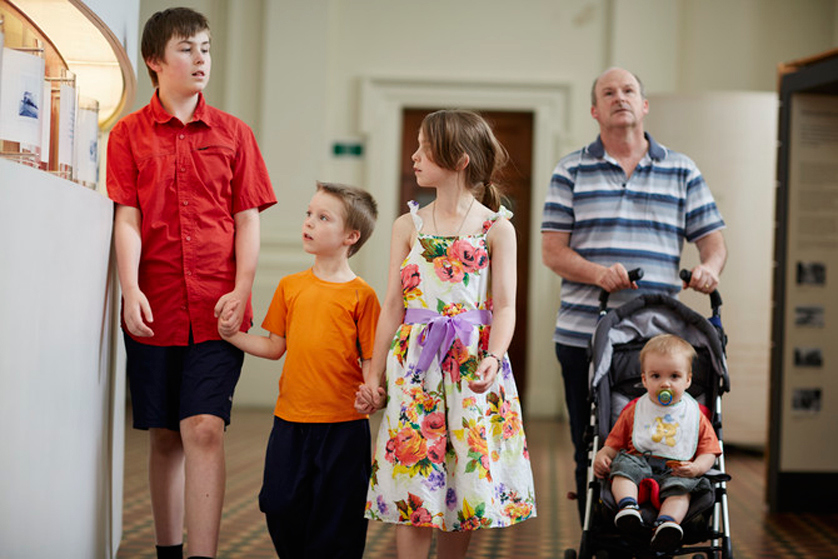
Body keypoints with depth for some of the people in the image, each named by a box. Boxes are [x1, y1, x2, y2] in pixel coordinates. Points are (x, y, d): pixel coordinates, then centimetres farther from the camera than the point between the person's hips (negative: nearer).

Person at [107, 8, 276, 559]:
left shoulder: (233, 133, 9)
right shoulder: (129, 134, 6)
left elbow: (247, 219, 6)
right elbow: (127, 219, -1)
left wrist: (242, 290, -6)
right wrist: (130, 290, -14)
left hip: (218, 310, -1)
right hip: (154, 309, 1)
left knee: (205, 430, -12)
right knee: (165, 436, 9)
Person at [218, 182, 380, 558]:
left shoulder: (361, 295, -5)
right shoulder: (290, 286, 8)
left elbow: (370, 359, -5)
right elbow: (275, 346, 14)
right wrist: (233, 336, 4)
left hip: (343, 424, -4)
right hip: (291, 420, 4)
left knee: (337, 517, 3)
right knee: (281, 505, 6)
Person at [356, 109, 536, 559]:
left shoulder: (496, 228, 1)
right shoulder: (408, 226, 8)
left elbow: (505, 305, -4)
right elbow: (393, 305, 8)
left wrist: (493, 358, -21)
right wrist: (375, 375, 5)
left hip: (471, 361, -1)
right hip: (414, 362, 1)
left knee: (468, 474, 3)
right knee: (412, 476, -2)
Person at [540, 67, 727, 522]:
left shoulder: (682, 172, 12)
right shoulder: (572, 171, 9)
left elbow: (713, 240, 10)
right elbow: (552, 249, 2)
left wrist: (709, 267, -14)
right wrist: (597, 273, -16)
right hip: (584, 335, 0)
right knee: (591, 454, 4)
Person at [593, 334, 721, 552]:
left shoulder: (695, 415, 13)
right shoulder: (634, 411, 16)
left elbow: (708, 452, 10)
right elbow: (614, 443, 17)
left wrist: (695, 468, -12)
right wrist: (602, 456, -6)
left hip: (676, 471, -1)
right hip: (639, 462, 2)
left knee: (680, 486, -33)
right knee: (624, 464, -29)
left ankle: (668, 522, -57)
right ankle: (628, 506, -49)